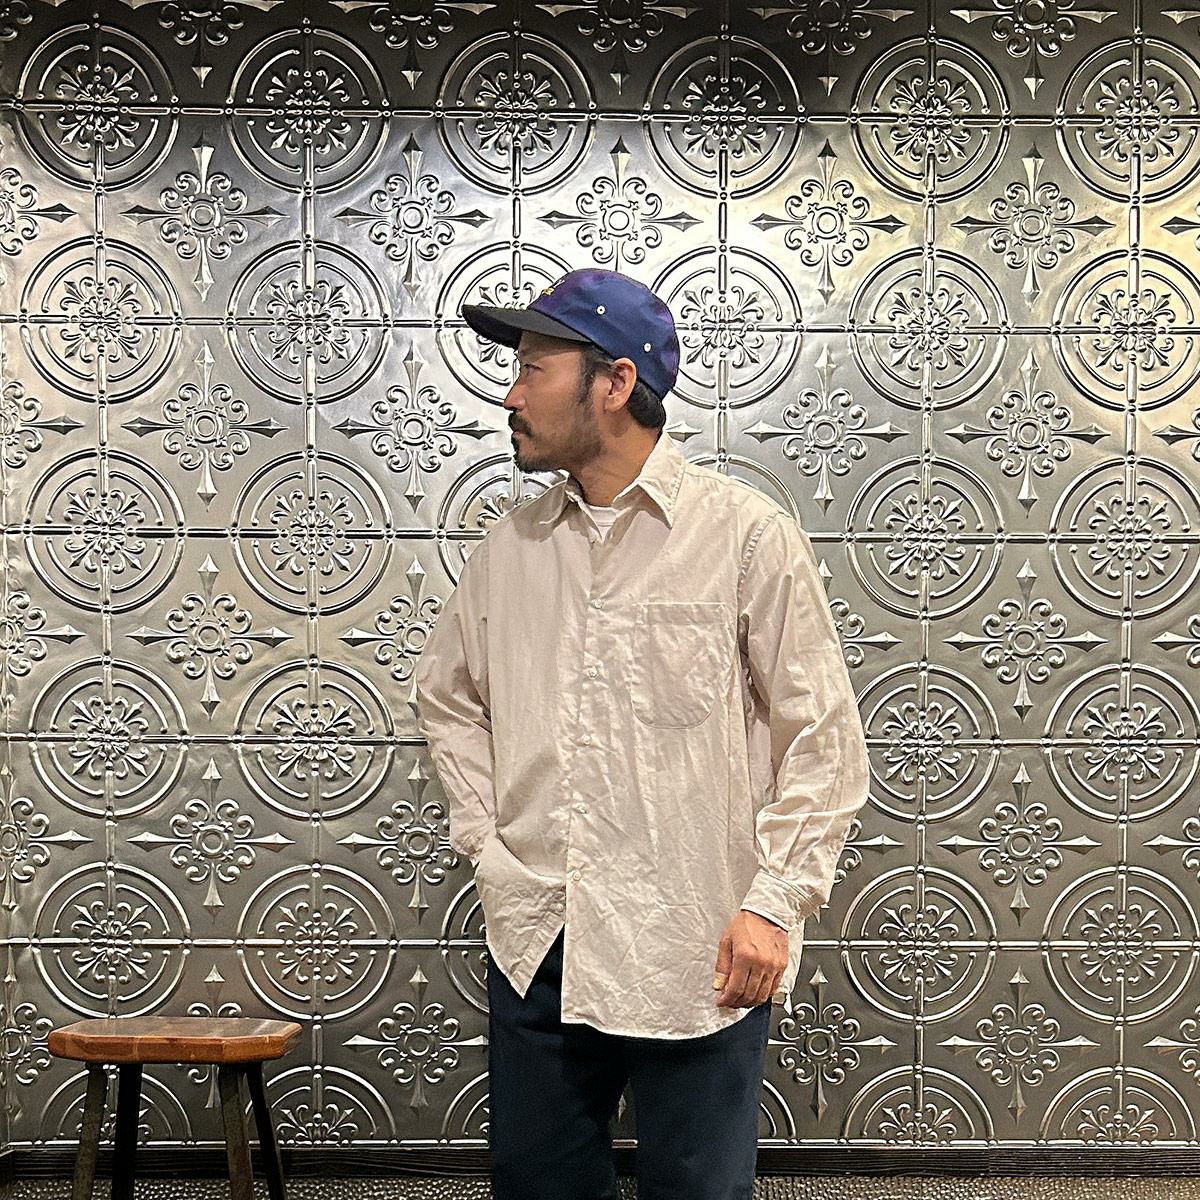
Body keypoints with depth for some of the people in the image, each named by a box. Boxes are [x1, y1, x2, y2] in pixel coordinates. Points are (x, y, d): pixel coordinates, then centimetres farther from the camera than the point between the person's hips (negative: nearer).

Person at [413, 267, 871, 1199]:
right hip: (535, 941, 5)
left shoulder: (745, 534, -7)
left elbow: (822, 736, -5)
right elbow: (449, 696, 23)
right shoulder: (509, 547, 8)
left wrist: (773, 903, -11)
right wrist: (481, 838, 11)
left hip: (694, 949, -5)